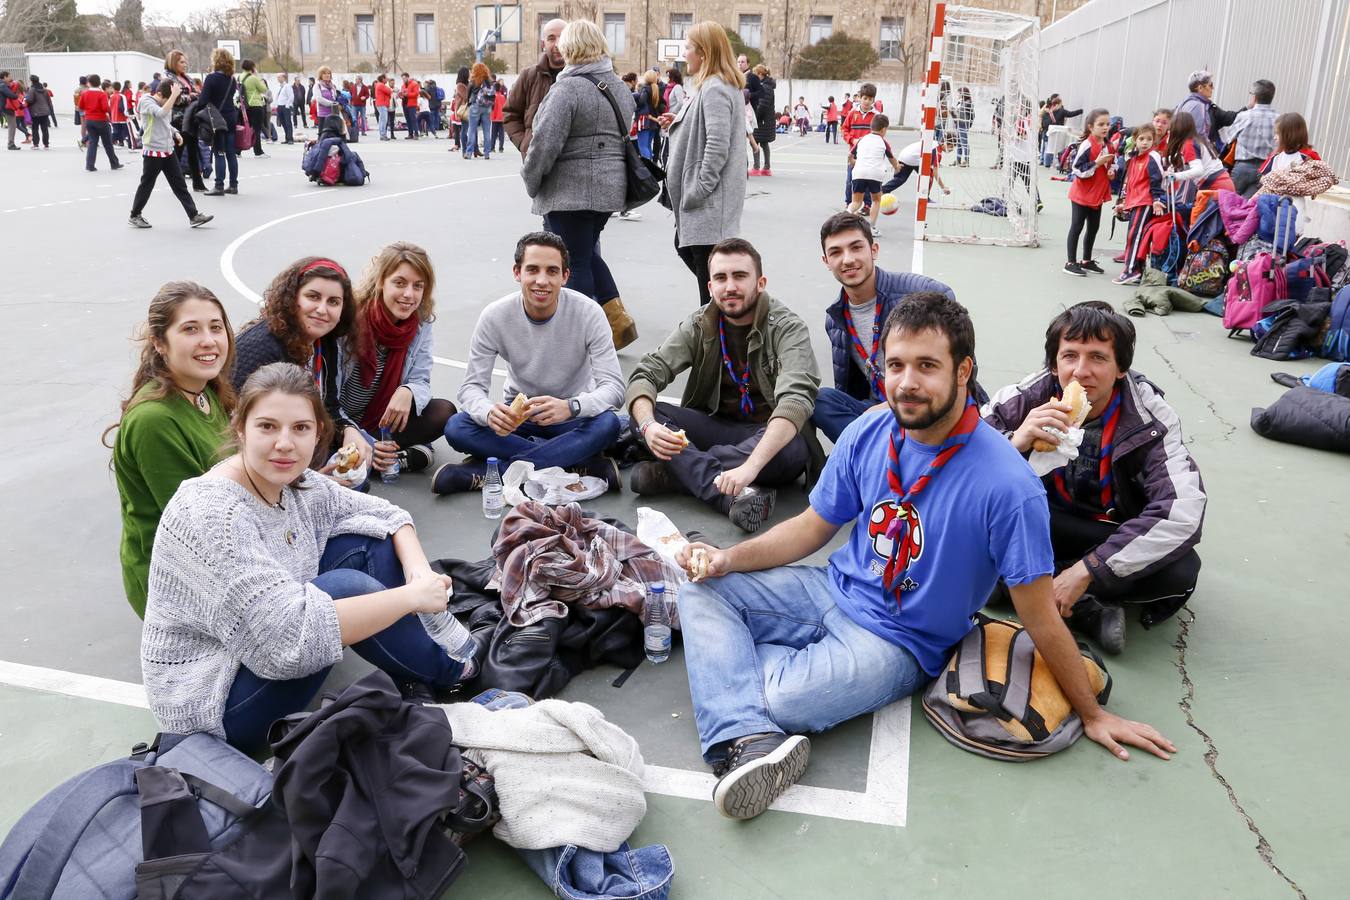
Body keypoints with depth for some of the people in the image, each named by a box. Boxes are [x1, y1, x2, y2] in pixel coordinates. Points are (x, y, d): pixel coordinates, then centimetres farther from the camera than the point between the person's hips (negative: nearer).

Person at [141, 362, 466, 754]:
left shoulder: (296, 484, -5)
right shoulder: (212, 514, -29)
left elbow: (386, 514, 7)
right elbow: (292, 635, -37)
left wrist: (418, 570, -15)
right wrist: (411, 595, -29)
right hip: (214, 702, -8)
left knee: (367, 540, -2)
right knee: (346, 586, -25)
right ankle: (447, 675, -1)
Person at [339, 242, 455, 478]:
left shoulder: (421, 322, -7)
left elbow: (421, 382, -6)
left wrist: (408, 393, -32)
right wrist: (364, 444, -28)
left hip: (382, 421, 4)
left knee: (444, 412, -16)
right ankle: (406, 455, -14)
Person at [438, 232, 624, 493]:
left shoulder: (588, 313, -18)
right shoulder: (495, 316, -14)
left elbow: (613, 387, -21)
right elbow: (471, 387, -13)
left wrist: (570, 407, -43)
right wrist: (490, 413, -38)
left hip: (572, 421, -1)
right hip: (518, 418, 2)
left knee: (607, 424, -35)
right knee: (456, 428, -26)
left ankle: (479, 474, -32)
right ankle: (581, 465, -28)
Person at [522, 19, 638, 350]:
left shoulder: (568, 88, -15)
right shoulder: (619, 89, 11)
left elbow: (545, 142, -19)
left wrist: (531, 180, -5)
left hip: (571, 191, -8)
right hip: (610, 187, 9)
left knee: (575, 264, 1)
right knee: (587, 254, 23)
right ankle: (618, 320, 15)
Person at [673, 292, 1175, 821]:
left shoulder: (1005, 486, -25)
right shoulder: (867, 435, -7)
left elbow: (1040, 618, -14)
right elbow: (814, 526, 6)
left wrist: (1092, 715, -4)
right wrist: (729, 558, -8)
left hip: (897, 642, -6)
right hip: (834, 592, 7)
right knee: (703, 593, -11)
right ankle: (749, 742, -27)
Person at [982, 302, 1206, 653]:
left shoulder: (1148, 419, -19)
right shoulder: (1027, 399, -17)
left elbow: (1184, 513, -31)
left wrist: (1086, 570, -35)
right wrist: (1014, 443, -41)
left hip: (1115, 532, 0)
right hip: (1044, 528, 0)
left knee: (1181, 569, -32)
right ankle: (1089, 608, -23)